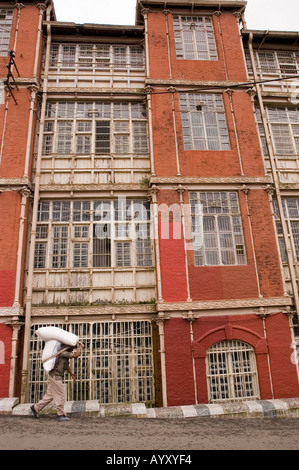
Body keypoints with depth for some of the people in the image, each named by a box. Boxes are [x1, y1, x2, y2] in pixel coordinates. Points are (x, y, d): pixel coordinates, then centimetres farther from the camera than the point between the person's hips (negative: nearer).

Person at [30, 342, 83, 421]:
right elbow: (76, 355, -25)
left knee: (49, 395, 15)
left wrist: (72, 375, 23)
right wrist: (80, 347, -11)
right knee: (60, 396, -2)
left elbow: (67, 366, 22)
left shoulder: (65, 354, 11)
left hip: (55, 377, 10)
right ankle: (61, 414, 6)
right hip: (56, 376, -10)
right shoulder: (63, 353, -19)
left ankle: (36, 407, 23)